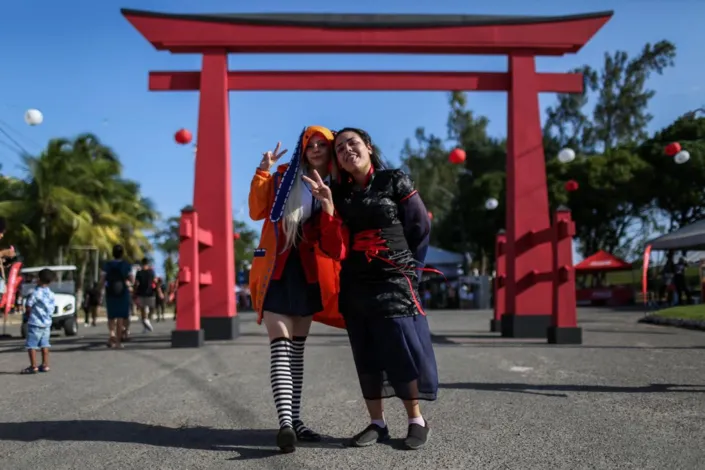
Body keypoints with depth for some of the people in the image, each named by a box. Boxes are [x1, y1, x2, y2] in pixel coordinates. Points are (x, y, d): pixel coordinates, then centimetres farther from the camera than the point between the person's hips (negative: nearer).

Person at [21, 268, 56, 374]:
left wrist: (28, 314, 10)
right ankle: (45, 365, 13)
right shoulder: (52, 295, 6)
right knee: (44, 345, 12)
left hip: (35, 323, -6)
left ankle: (33, 366, -3)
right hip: (47, 322, 6)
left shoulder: (36, 293, -13)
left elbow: (28, 307, -13)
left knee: (31, 345, 0)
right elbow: (51, 309, 8)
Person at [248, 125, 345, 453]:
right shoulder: (285, 176, 5)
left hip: (309, 273, 3)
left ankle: (295, 419, 16)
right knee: (281, 347, -12)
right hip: (277, 270, -2)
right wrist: (262, 172, -9)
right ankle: (285, 422, -20)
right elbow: (257, 212, -2)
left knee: (297, 349, 10)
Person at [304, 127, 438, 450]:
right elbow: (337, 250, -2)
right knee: (366, 356, 7)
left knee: (402, 351, -5)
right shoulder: (338, 194, 6)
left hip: (393, 283, -4)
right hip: (354, 287, 4)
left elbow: (421, 228, 4)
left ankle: (416, 421, 10)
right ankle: (377, 423, 17)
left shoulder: (395, 182, -2)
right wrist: (328, 207, -12)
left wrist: (405, 269, 7)